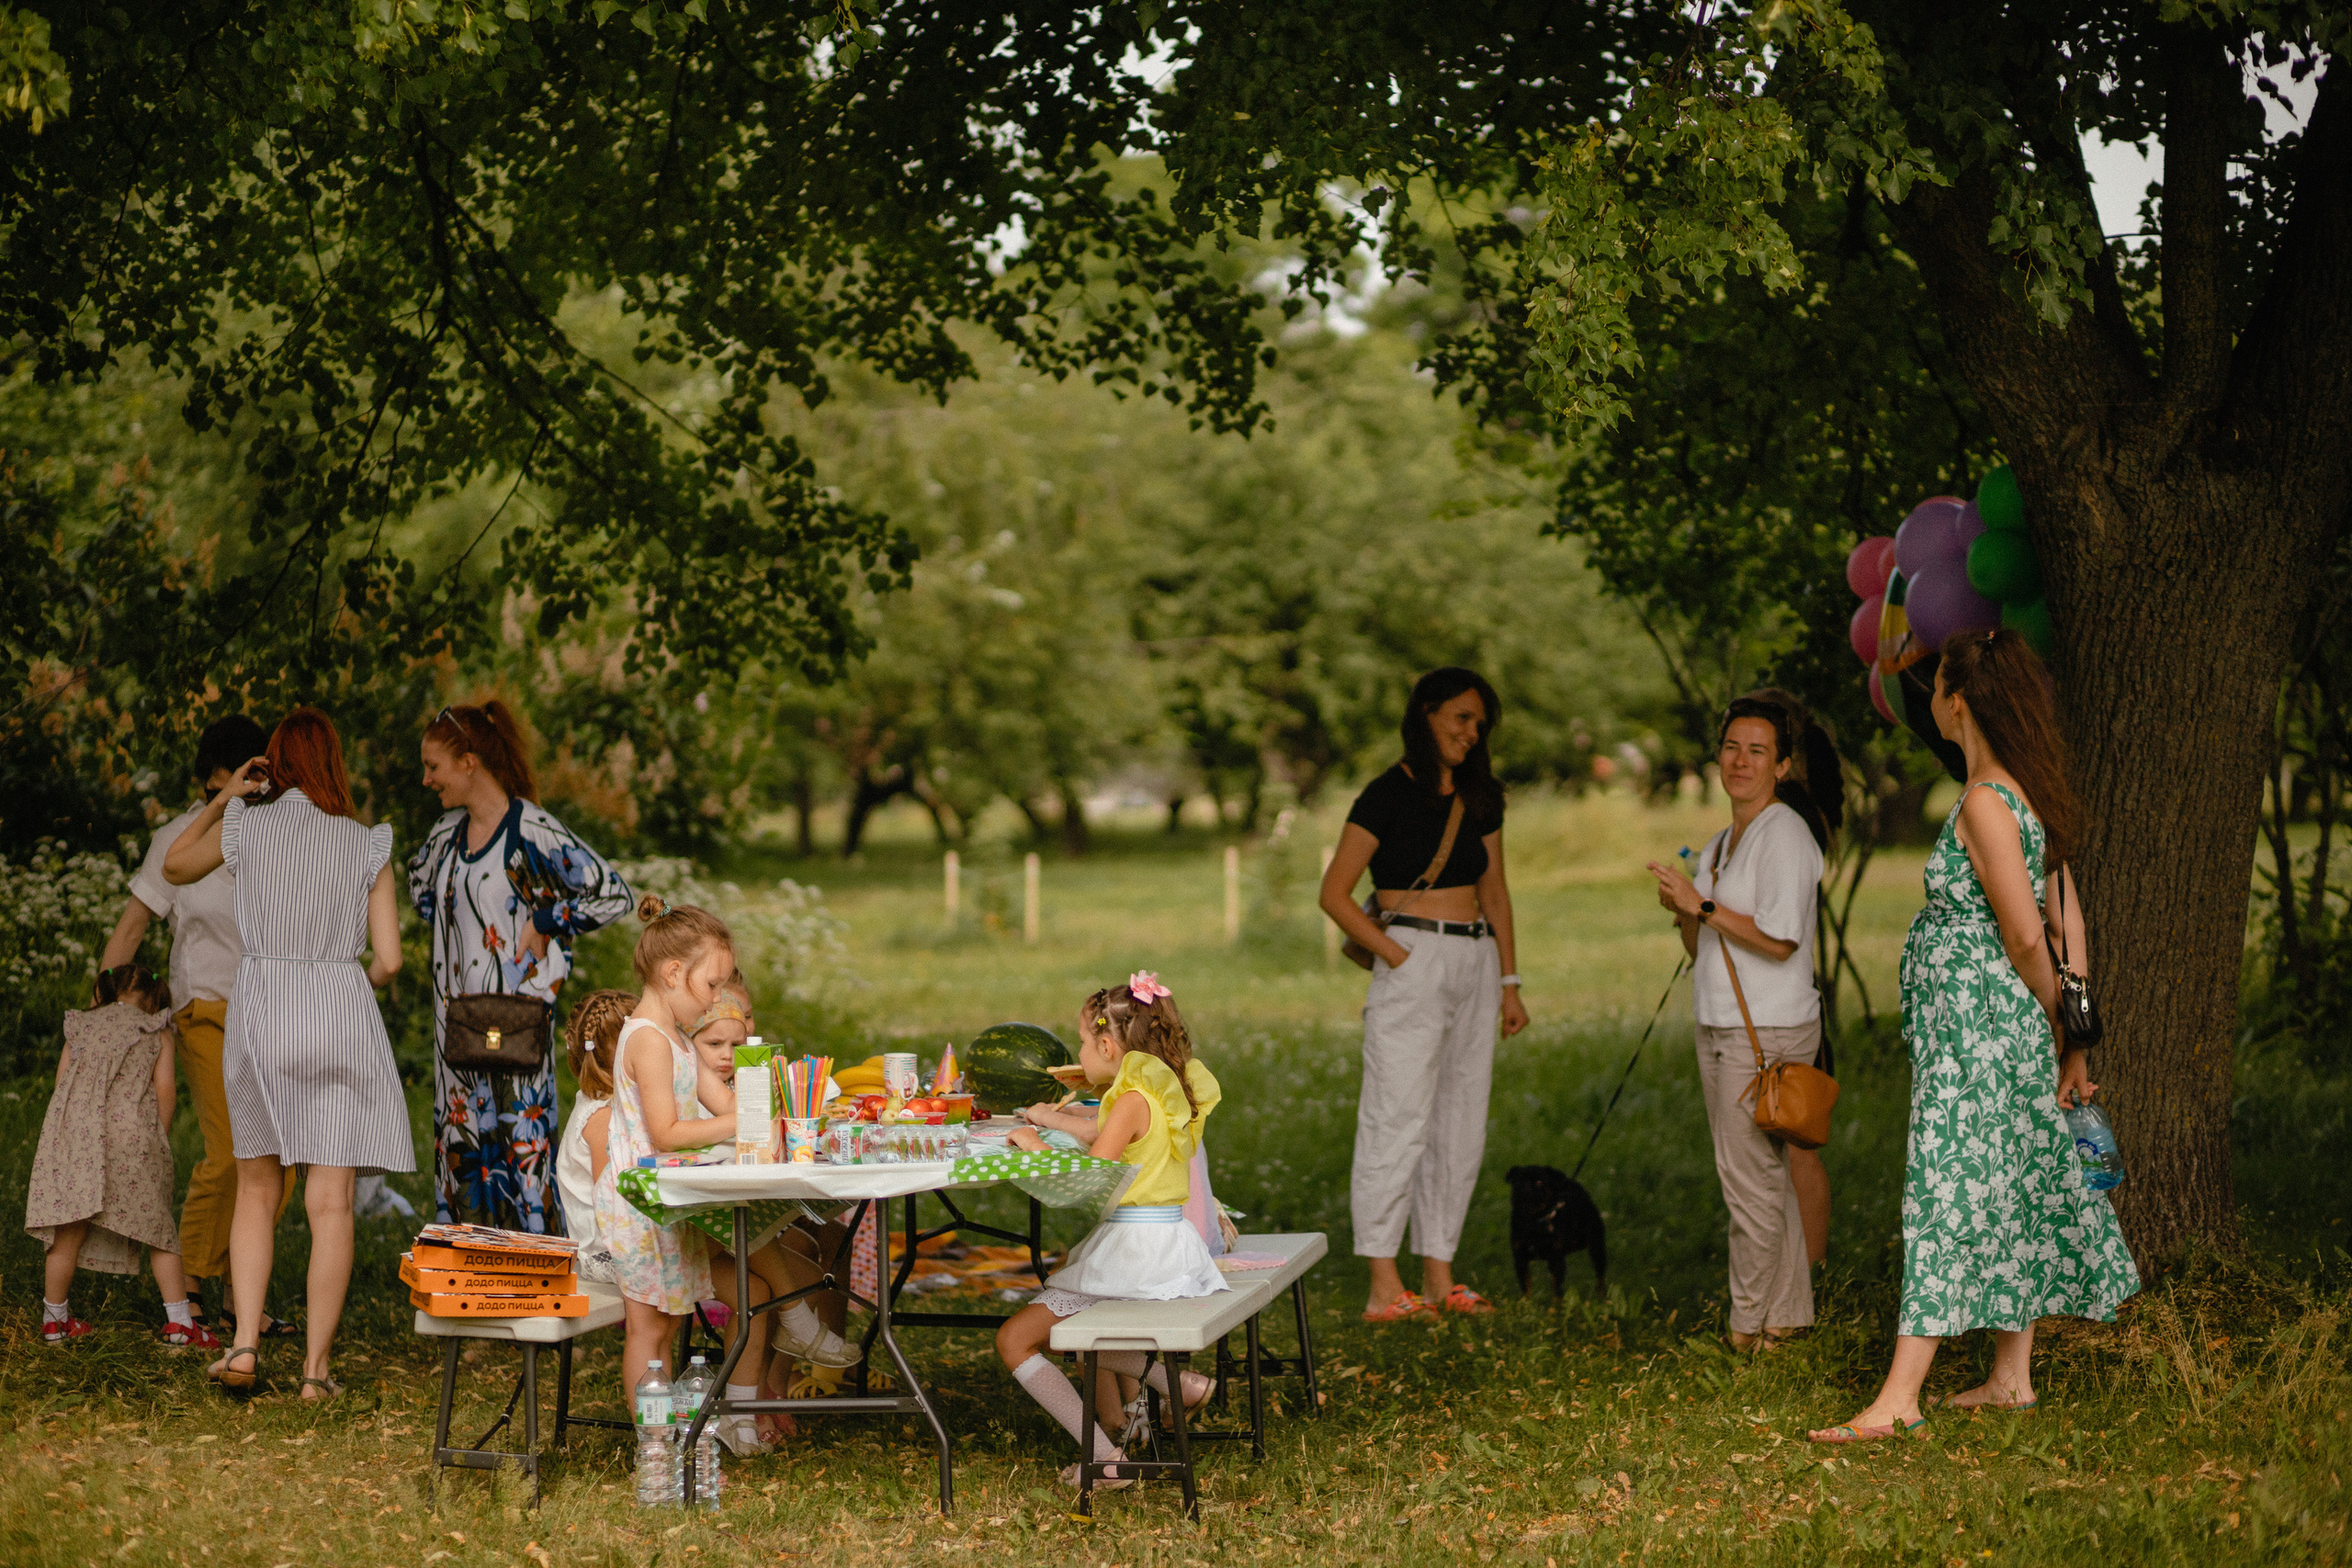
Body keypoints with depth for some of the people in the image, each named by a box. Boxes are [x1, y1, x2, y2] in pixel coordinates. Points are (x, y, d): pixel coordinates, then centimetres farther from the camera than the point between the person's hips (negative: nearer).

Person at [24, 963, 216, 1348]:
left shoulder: (80, 1026, 23)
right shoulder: (157, 1031, 16)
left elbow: (61, 1085, 15)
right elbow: (165, 1089, 5)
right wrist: (160, 1138, 14)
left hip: (75, 1128, 2)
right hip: (131, 1129, -2)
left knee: (70, 1230, 7)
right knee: (157, 1228, 6)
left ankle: (54, 1320, 17)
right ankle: (178, 1322, 4)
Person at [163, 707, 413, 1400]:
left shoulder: (245, 827, 1)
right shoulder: (367, 845, 1)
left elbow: (175, 867, 21)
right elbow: (388, 959, 0)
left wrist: (220, 801, 17)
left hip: (261, 1009, 1)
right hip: (342, 1015, -1)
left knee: (257, 1187, 15)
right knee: (330, 1201, 2)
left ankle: (244, 1343, 3)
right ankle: (317, 1366, 2)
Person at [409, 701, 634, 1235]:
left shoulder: (532, 831, -13)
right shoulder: (448, 831, 10)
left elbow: (613, 894, -15)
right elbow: (419, 878, 33)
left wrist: (543, 923, -11)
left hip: (513, 1017, -8)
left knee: (519, 1136, -8)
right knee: (459, 1139, 9)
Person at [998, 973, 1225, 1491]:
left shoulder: (1134, 1100, -17)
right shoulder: (1167, 1093, 11)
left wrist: (1036, 1147, -7)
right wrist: (1055, 1120, 38)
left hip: (1133, 1251, -9)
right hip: (1167, 1244, 9)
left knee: (1016, 1339, -5)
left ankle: (1104, 1455, -14)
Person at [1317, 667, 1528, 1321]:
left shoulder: (1481, 798, 13)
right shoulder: (1388, 795, -7)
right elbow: (1334, 893, -8)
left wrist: (1509, 983, 13)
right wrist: (1396, 956, -12)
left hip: (1476, 962, 7)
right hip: (1414, 961, -7)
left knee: (1461, 1125, 8)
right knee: (1399, 1121, -8)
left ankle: (1438, 1276, 15)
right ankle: (1384, 1287, -8)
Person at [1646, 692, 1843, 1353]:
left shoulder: (1784, 834, -10)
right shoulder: (1721, 842, 17)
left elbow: (1779, 940, -19)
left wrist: (1702, 905, -17)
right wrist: (1681, 910, 0)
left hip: (1769, 1031, -9)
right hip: (1720, 1027, 9)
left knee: (1751, 1176, -6)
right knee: (1764, 1175, 11)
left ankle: (1752, 1324, 0)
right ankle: (1785, 1316, 17)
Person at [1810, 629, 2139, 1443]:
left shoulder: (1985, 805, -18)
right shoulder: (2032, 795, 10)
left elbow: (2026, 936, -20)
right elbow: (2071, 925, 11)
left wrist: (2056, 1023, -2)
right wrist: (2074, 1042, 12)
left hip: (1976, 1024, -10)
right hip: (2009, 1030, 10)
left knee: (1947, 1196, -11)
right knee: (2010, 1193, 14)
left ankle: (1898, 1399, -12)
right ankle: (2011, 1378, 22)